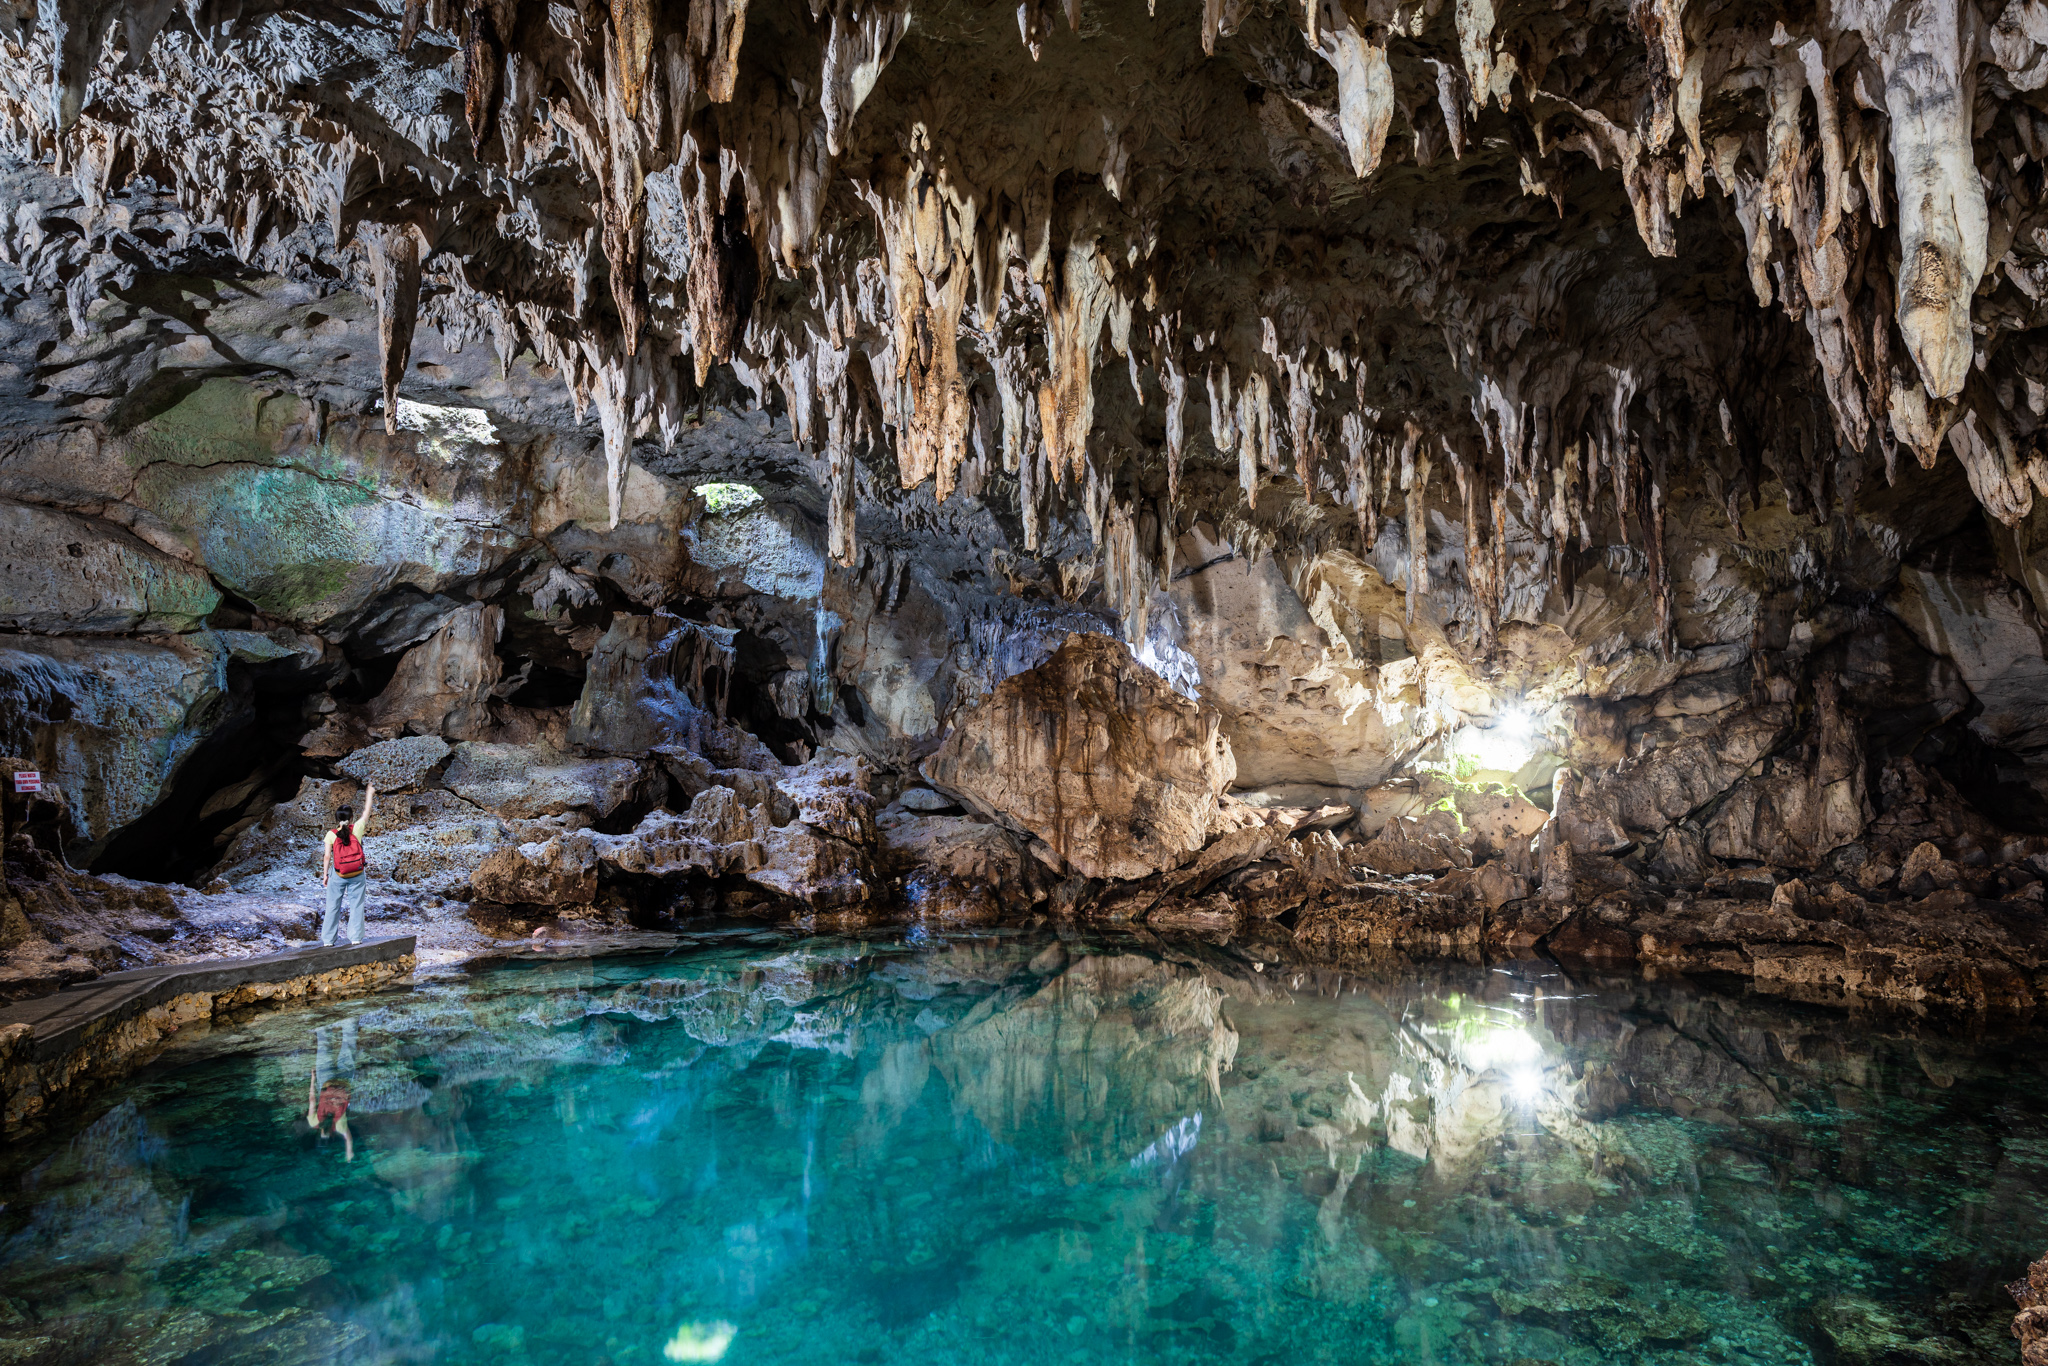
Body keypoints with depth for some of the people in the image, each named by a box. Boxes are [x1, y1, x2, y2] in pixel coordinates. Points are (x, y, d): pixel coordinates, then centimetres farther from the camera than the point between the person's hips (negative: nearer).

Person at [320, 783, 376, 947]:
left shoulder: (331, 834, -5)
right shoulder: (356, 829, -5)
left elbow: (327, 856, -5)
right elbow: (367, 810, 8)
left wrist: (325, 875, 5)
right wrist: (370, 794, 21)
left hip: (337, 875, 0)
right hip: (357, 875, 0)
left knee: (333, 907, 8)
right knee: (356, 906, 6)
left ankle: (327, 940, 11)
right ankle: (355, 938, 5)